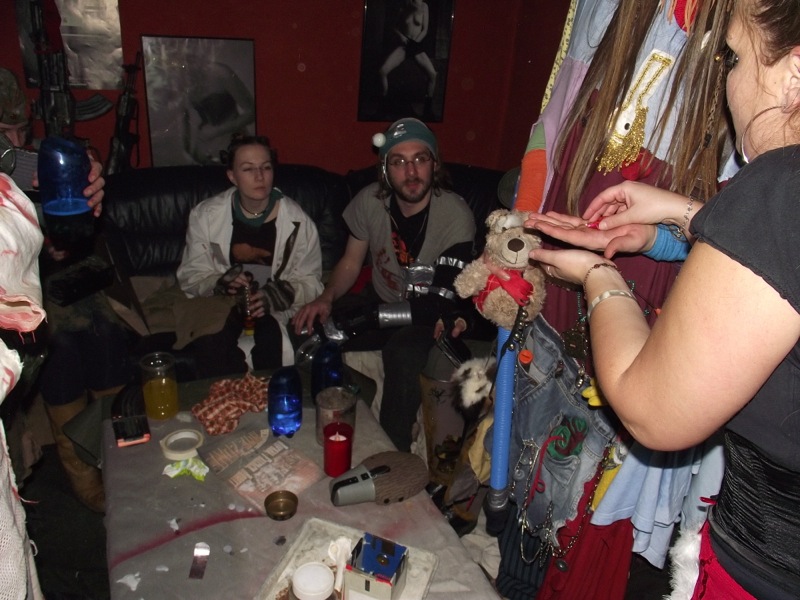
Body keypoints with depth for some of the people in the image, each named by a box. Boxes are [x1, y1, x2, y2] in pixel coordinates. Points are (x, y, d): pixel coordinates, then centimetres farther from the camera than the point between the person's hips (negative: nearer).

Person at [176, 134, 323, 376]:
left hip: (276, 310, 0)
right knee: (209, 344, -30)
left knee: (271, 340, -32)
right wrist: (222, 284, -18)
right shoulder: (206, 215, -1)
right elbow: (191, 276, 4)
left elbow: (310, 283, 0)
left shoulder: (297, 221, -5)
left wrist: (274, 297, -20)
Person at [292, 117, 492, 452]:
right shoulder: (369, 201, -8)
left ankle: (394, 453, -18)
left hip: (427, 315, -5)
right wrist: (326, 299, -13)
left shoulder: (455, 215, -22)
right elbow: (351, 263, 2)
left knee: (404, 349, -37)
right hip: (379, 301, 5)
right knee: (311, 331, -17)